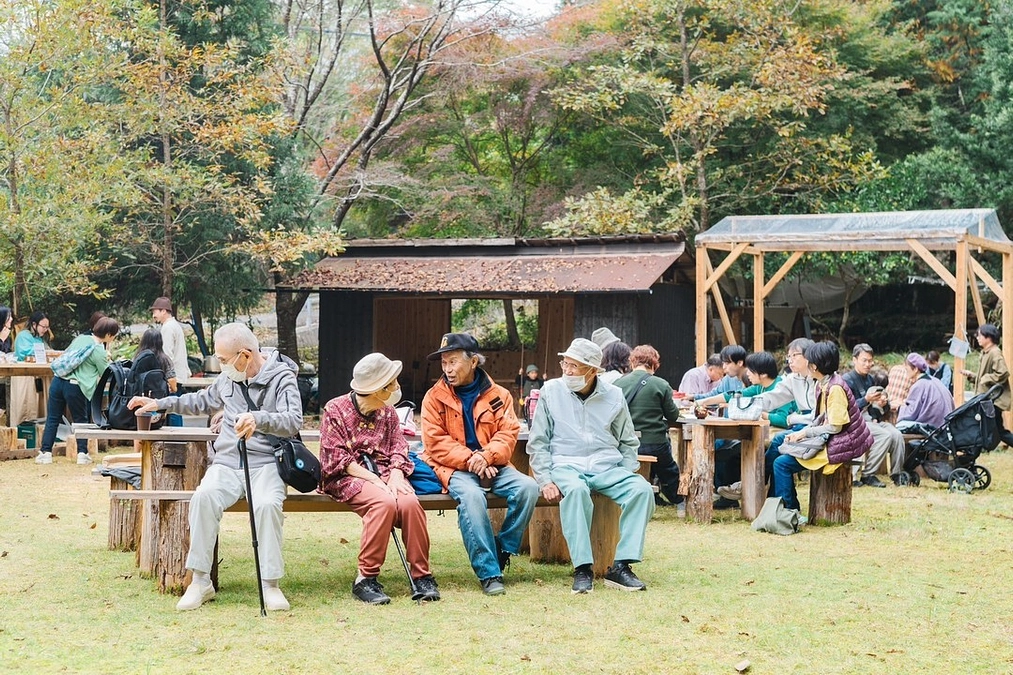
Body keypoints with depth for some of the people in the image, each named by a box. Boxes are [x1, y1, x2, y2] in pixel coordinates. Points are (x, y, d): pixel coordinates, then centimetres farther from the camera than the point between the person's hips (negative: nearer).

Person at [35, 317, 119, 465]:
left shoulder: (80, 338, 11)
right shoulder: (99, 351, -8)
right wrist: (107, 358, 16)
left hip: (58, 380, 5)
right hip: (75, 386, -5)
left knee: (52, 419, 9)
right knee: (81, 420, 12)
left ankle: (46, 453, 6)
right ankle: (82, 454, 10)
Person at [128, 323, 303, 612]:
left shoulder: (282, 378, -5)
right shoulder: (228, 377, 15)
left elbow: (294, 421, -21)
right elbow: (203, 401, 36)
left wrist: (258, 419, -39)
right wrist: (160, 403, 31)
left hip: (266, 463, -4)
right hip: (227, 462, 4)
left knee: (267, 504, -36)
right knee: (204, 496, -28)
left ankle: (271, 584, -26)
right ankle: (200, 580, -23)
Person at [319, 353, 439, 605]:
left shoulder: (388, 412, 15)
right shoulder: (335, 410, -2)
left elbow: (398, 449, 9)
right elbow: (335, 457, -8)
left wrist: (395, 476, -13)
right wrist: (372, 479, -18)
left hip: (384, 473, 4)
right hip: (348, 478, -4)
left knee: (409, 502, -30)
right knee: (384, 502, -36)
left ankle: (421, 576, -19)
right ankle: (366, 579, -28)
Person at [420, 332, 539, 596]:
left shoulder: (498, 395, 9)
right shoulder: (435, 397, 4)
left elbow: (508, 434, 0)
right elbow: (435, 442, -5)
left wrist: (486, 456, -20)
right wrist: (470, 460, -17)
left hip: (492, 466, 3)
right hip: (454, 469, -3)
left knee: (527, 487, -24)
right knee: (471, 495, -35)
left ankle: (503, 550, -7)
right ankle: (489, 573, -32)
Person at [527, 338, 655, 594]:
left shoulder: (613, 396, 8)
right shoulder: (551, 391, 3)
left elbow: (628, 442, 17)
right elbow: (537, 442, 4)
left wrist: (627, 474, 0)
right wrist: (545, 481, -8)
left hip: (607, 467, 3)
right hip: (566, 466, -3)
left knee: (642, 489, -27)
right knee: (576, 490, -39)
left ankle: (620, 566, -25)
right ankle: (582, 568, -36)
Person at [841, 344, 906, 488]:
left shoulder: (870, 379, 17)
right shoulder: (847, 380, -5)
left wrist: (883, 403, 0)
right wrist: (866, 399, -25)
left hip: (872, 419, 7)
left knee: (897, 435, -18)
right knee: (885, 435, -28)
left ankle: (897, 474, -12)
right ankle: (867, 475, -21)